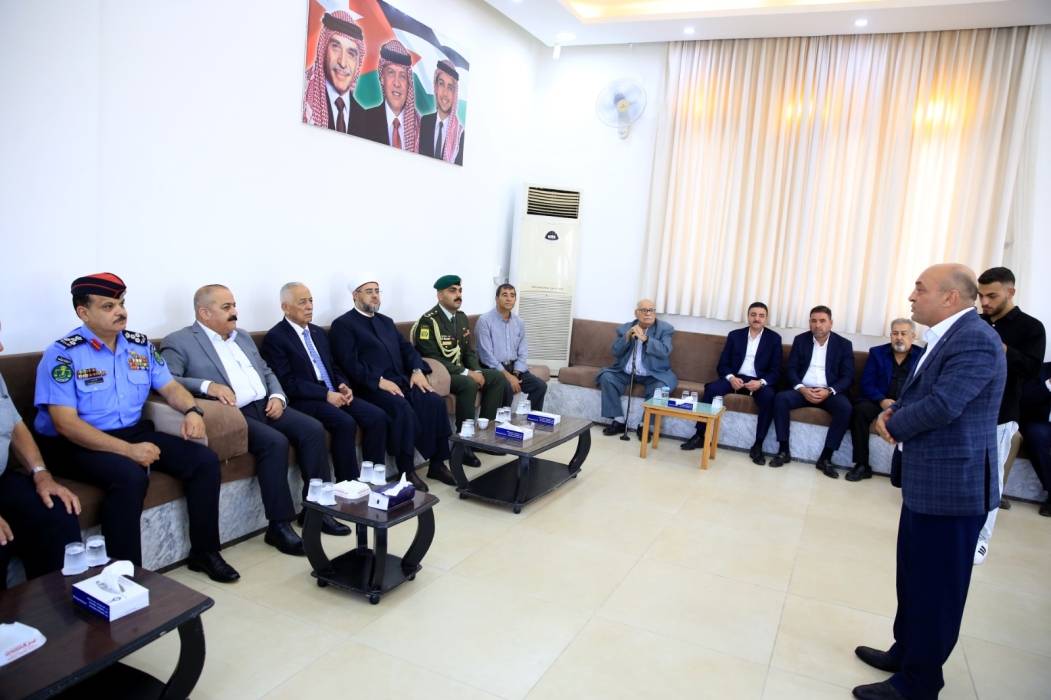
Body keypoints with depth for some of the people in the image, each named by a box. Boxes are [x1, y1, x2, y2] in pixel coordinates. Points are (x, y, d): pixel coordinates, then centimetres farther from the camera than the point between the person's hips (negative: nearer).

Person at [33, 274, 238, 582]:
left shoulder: (141, 345, 5)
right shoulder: (62, 355, -13)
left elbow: (169, 387, 12)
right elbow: (65, 422, -20)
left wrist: (191, 410, -13)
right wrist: (127, 450, -28)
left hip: (135, 431, 6)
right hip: (75, 444, -6)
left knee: (205, 460, -11)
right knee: (130, 476, -36)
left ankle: (204, 552, 2)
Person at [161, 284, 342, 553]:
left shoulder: (242, 337, 21)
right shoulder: (179, 342, 0)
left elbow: (267, 373, 22)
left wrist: (277, 396, 2)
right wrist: (207, 386, -27)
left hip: (265, 406, 7)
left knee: (313, 429, -14)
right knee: (275, 442, -30)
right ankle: (279, 525, -18)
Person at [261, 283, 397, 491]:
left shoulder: (319, 332, 20)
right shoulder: (275, 338, -4)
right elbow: (288, 383, -13)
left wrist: (343, 386, -1)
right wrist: (326, 394, -19)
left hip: (334, 393, 7)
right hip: (303, 400, -7)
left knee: (378, 417, -15)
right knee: (345, 423, -32)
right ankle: (348, 484, -19)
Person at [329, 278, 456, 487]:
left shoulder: (386, 321, 23)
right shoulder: (343, 324, 0)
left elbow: (406, 348, 17)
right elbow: (349, 363, -11)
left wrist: (417, 370, -3)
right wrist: (379, 381, -20)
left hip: (401, 380, 7)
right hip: (371, 386, -7)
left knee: (435, 402, -17)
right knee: (403, 409, -33)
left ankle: (437, 463, -8)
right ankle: (406, 471, -19)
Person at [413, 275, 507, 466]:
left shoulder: (461, 317, 11)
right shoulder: (429, 321, -16)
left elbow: (469, 350, 16)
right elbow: (431, 358, -22)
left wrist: (476, 371, -5)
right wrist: (465, 373, -23)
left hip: (460, 370, 9)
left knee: (498, 377, -4)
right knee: (468, 384, -34)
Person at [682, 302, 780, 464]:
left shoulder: (774, 339, 5)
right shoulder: (735, 335, 9)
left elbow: (776, 371, 0)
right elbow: (722, 364, 6)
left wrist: (761, 382, -21)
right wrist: (731, 377, -16)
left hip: (759, 381, -1)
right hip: (735, 378, 2)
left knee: (769, 397, -34)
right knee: (711, 388, -27)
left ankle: (757, 445, -24)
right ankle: (700, 435, -19)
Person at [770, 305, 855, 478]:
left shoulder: (844, 344, 4)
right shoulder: (800, 340, 7)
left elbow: (848, 377, -2)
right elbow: (791, 369, 2)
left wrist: (829, 391, -20)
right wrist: (801, 389, -17)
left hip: (830, 392, -1)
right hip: (803, 389, 1)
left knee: (845, 408, -32)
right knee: (780, 398, -28)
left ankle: (825, 457, -21)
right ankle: (784, 450, -18)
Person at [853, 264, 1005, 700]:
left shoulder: (975, 340, -19)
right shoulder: (949, 337, 13)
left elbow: (942, 405, -26)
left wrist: (890, 424, -10)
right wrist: (893, 413, -2)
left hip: (951, 484, -10)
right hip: (927, 479, 10)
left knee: (936, 587, 3)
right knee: (913, 577, 21)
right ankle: (905, 652, 37)